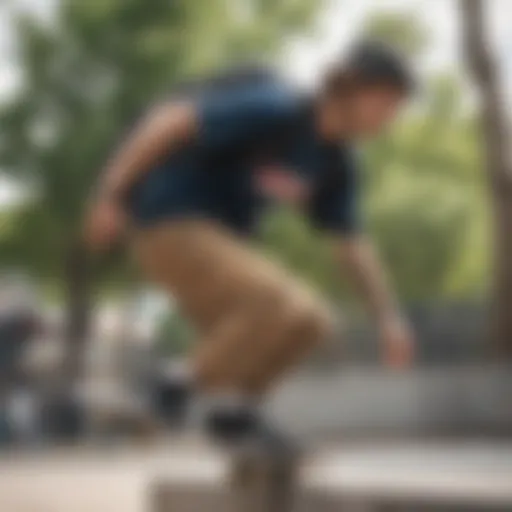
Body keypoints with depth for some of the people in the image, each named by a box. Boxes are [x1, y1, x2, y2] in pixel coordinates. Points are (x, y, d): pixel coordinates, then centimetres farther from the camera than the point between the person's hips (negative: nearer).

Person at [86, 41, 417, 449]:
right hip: (172, 226, -8)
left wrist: (389, 318, 8)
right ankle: (186, 392, -8)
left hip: (222, 238, 9)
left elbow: (353, 245, 12)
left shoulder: (336, 165, 5)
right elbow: (170, 120, -19)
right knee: (277, 302, -25)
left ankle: (229, 407, 11)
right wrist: (112, 195, -21)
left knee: (312, 321, 4)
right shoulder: (274, 108, -19)